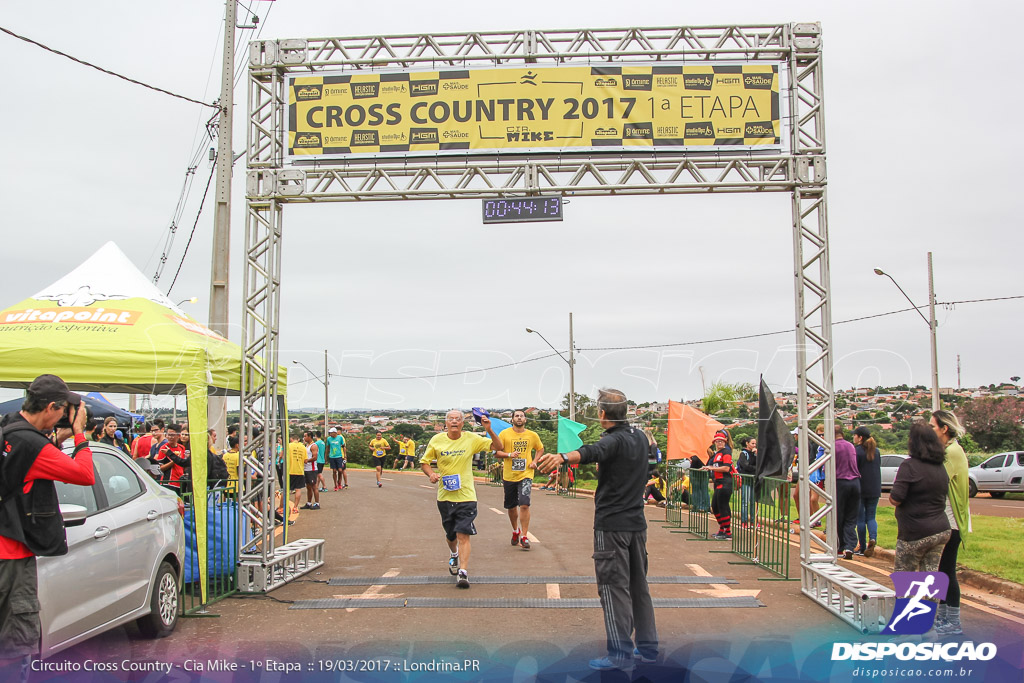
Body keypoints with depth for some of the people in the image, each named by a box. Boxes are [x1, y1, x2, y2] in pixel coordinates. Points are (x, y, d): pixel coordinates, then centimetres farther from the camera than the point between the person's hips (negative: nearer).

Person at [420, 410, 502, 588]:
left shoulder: (471, 439, -3)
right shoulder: (436, 440, -1)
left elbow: (497, 446, -3)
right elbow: (424, 462, 8)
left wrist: (489, 430, -20)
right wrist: (431, 474, -13)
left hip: (466, 495, -2)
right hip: (445, 495, 2)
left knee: (463, 535, -13)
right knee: (450, 535, 17)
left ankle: (463, 572, -11)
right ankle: (454, 555, 49)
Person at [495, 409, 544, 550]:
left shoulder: (532, 435, 4)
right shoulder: (504, 434, -1)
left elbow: (540, 449, 20)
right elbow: (496, 451, -1)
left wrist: (534, 461, 3)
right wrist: (509, 455, -17)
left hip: (526, 474, -1)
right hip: (509, 475, 1)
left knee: (524, 505, -15)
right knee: (511, 506, 12)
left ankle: (524, 536, -7)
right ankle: (515, 530, 37)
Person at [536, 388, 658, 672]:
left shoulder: (614, 440, -18)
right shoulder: (639, 437, 8)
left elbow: (592, 452, -41)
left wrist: (562, 457, -58)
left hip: (612, 525, -8)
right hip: (637, 523, 8)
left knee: (614, 587, -4)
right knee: (639, 585, 16)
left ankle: (620, 653, -3)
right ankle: (647, 646, 22)